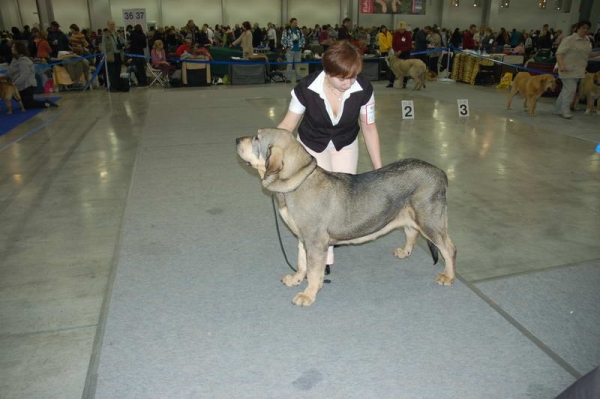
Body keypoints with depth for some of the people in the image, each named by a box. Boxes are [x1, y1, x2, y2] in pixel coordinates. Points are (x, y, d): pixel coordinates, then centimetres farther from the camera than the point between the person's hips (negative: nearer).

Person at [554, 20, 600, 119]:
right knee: (570, 89, -12)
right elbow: (559, 53, -16)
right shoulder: (569, 39, -9)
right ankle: (565, 111, -4)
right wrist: (561, 65, -30)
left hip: (578, 70, 7)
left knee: (566, 90, 10)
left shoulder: (587, 41, 14)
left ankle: (558, 109, 17)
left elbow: (588, 55, 24)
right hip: (568, 69, -7)